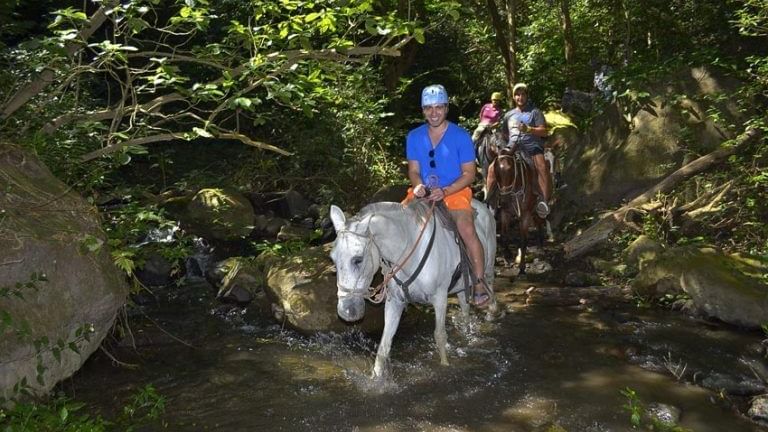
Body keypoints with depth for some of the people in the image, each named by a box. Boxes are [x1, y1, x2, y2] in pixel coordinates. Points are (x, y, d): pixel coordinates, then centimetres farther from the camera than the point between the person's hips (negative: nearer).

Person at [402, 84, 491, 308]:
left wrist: (444, 191, -21)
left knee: (467, 229, -27)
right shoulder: (414, 137, 3)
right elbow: (414, 170, 7)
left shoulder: (461, 136, -7)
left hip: (455, 191, -4)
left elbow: (469, 174, -7)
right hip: (424, 193, 4)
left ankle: (480, 284, -13)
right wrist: (418, 186, -17)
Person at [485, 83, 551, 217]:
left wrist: (529, 129, -19)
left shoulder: (535, 112, 8)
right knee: (492, 168, -13)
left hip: (532, 146, -4)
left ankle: (544, 201, -39)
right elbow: (503, 134, 31)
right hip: (512, 148, 4)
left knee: (542, 167, -34)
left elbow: (544, 131, -4)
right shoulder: (509, 115, 20)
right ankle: (487, 199, 0)